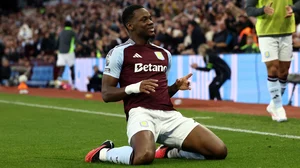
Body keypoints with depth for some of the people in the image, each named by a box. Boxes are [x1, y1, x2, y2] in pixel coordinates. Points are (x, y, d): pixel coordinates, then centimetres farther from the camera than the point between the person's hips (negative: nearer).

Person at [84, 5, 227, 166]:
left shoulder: (164, 53, 24)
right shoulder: (119, 52, 4)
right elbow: (106, 94, 0)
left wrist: (176, 87, 9)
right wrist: (134, 88, -16)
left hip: (170, 115, 6)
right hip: (141, 113, -6)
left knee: (219, 151, -8)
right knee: (144, 156, -39)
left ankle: (169, 151, 14)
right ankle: (104, 152, -5)